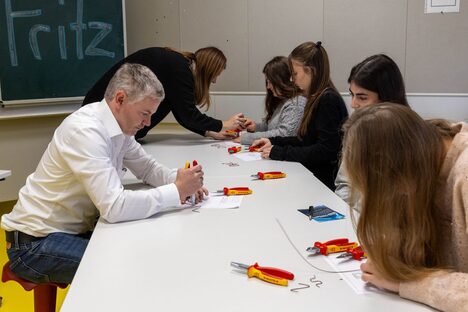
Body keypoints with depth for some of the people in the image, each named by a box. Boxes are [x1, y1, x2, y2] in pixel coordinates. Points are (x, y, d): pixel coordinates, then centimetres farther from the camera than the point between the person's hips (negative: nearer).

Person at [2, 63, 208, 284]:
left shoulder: (120, 125, -1)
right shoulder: (85, 131, -27)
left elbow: (147, 167, 11)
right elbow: (114, 207, -35)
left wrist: (180, 180, -9)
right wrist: (177, 191, -26)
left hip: (77, 229, 8)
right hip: (35, 243, -8)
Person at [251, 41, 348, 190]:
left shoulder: (328, 100, -16)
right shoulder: (317, 98, 13)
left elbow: (325, 150, -20)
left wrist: (279, 152, -17)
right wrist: (273, 142, 8)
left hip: (325, 180, -8)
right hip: (311, 174, 8)